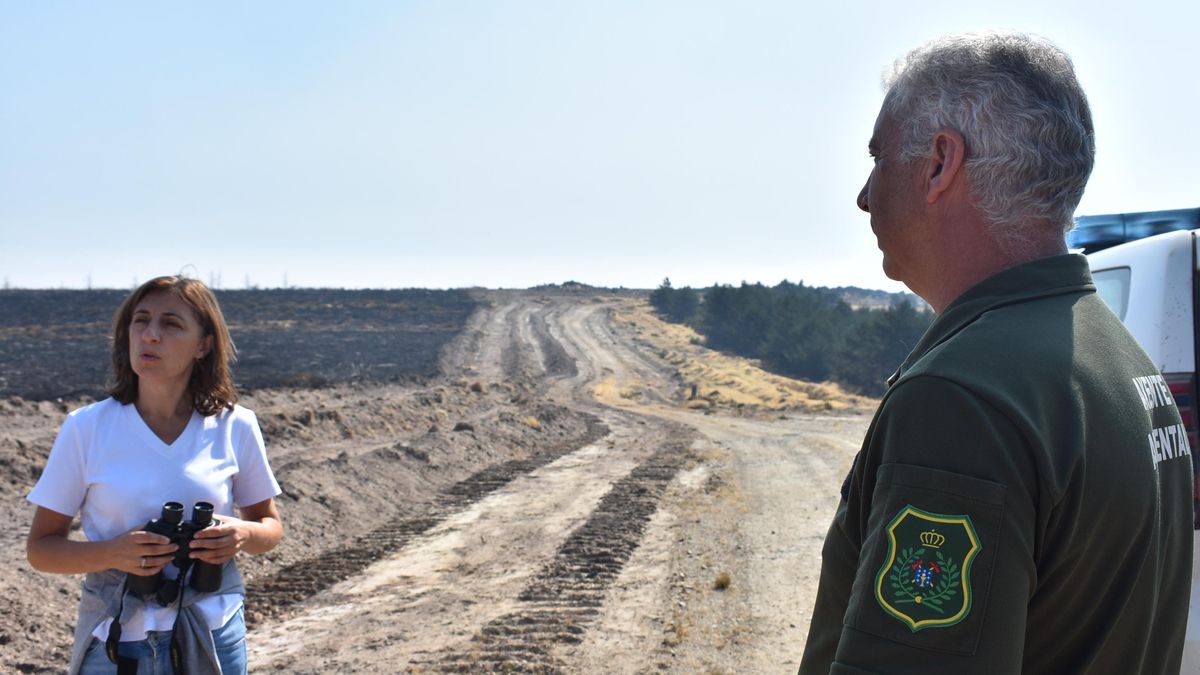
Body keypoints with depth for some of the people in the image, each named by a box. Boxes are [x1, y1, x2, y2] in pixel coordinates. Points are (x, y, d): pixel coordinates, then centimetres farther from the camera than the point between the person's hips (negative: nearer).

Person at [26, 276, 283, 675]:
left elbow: (271, 527, 7)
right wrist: (114, 552, -21)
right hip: (114, 641, -1)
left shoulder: (235, 428, -5)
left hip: (213, 638, 1)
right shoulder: (86, 428, -7)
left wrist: (244, 535, -15)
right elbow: (40, 548, -3)